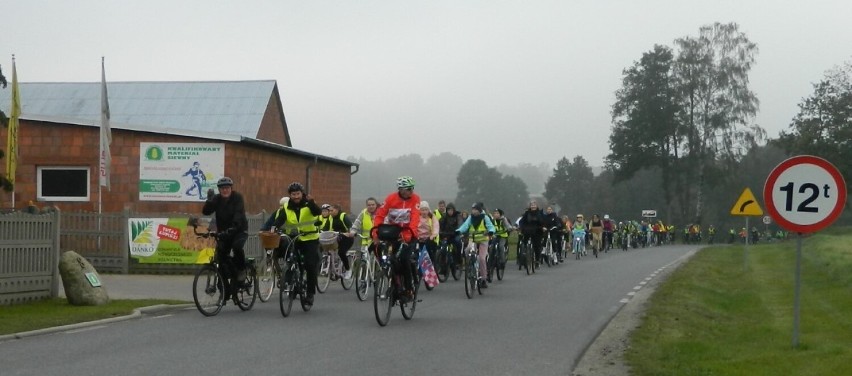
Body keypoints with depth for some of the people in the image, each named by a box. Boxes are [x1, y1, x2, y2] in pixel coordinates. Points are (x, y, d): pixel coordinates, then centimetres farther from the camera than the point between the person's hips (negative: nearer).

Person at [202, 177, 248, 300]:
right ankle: (226, 290, 6)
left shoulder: (237, 198, -12)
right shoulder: (216, 199, -1)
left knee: (237, 246, -35)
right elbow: (206, 211, -14)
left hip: (239, 230, -4)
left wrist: (232, 228, -43)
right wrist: (209, 200, -31)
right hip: (223, 233, 4)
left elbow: (239, 214, -27)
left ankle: (241, 270, -8)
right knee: (220, 257, -4)